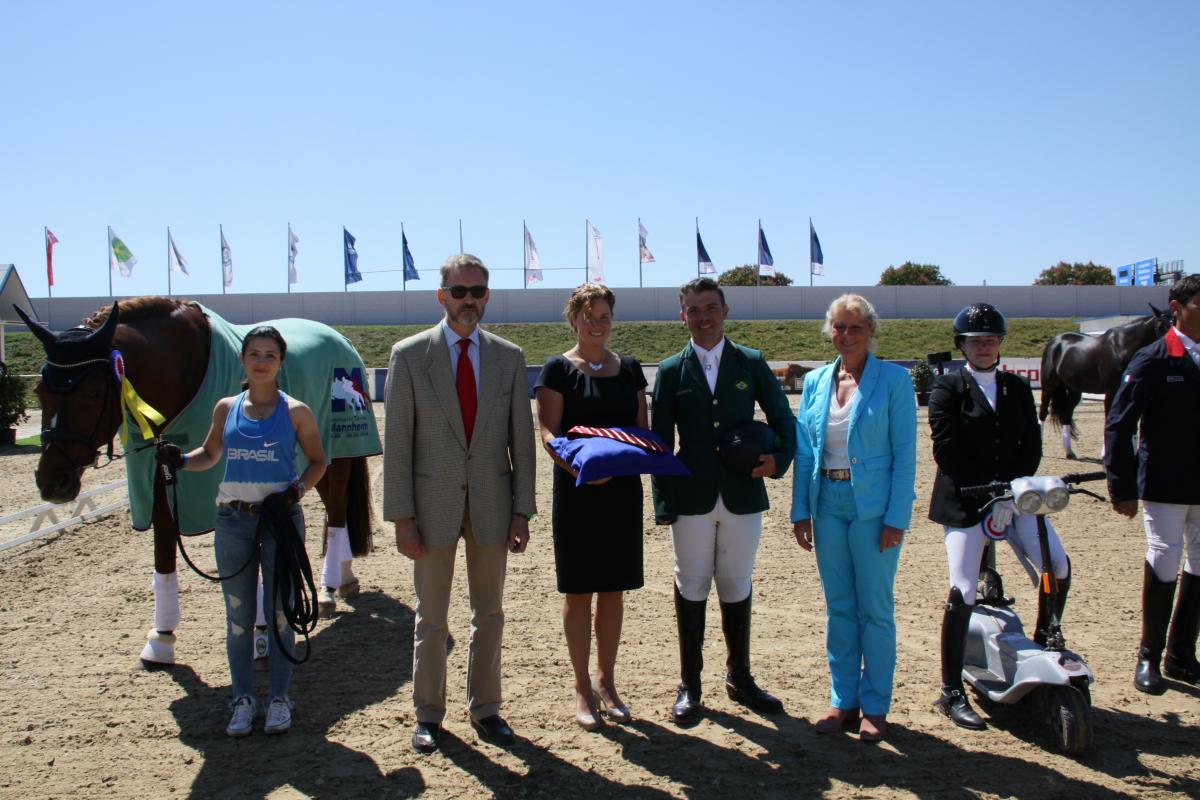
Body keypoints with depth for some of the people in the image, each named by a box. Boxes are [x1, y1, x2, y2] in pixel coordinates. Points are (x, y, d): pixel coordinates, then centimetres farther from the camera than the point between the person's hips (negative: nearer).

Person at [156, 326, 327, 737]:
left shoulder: (295, 411, -1)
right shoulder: (226, 408, 6)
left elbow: (318, 460, 5)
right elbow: (210, 454, 18)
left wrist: (297, 490, -12)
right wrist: (180, 460, -2)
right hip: (233, 519, 2)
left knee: (279, 611, 6)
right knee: (239, 615, 9)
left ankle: (279, 698, 19)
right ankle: (243, 699, 21)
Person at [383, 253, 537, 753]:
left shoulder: (509, 356, 3)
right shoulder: (409, 354, -3)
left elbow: (521, 439, 4)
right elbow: (397, 442, -5)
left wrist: (522, 510, 0)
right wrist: (401, 517, -9)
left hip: (492, 504, 2)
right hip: (434, 504, -2)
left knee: (489, 613, 12)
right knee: (431, 618, 9)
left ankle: (484, 709, 27)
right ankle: (428, 714, 25)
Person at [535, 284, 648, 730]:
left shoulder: (629, 369, 11)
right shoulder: (558, 369, -2)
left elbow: (642, 429, 13)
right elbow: (548, 432, -9)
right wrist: (578, 465, -27)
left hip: (623, 492, 4)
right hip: (577, 492, -4)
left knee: (614, 589, 11)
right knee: (578, 591, 3)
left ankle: (605, 681, 25)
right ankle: (582, 687, 17)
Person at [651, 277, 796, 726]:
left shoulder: (752, 364, 5)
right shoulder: (671, 372, 3)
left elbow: (783, 418, 12)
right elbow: (660, 443, 1)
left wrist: (779, 459, -8)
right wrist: (664, 504, -5)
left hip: (743, 498, 1)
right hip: (692, 499, -1)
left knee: (737, 589, 12)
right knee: (691, 590, 6)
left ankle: (739, 678, 28)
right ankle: (689, 685, 19)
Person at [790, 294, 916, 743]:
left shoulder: (894, 380, -5)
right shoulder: (815, 382, 8)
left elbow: (905, 453, -8)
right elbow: (804, 451, 9)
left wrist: (896, 518, -13)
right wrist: (801, 510, 4)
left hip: (874, 506, -4)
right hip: (828, 504, 4)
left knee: (874, 608, 4)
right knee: (838, 607, 11)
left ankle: (874, 706, 17)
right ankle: (843, 700, 22)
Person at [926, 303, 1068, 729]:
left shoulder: (1017, 388, 12)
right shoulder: (948, 388, -1)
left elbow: (1032, 446, 5)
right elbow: (946, 451, -9)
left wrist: (1009, 496, -9)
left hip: (1014, 497, 5)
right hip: (964, 502, -4)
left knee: (1059, 567, -11)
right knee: (963, 594, -10)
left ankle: (1043, 645, 16)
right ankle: (951, 693, 2)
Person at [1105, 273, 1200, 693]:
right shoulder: (1152, 361, -7)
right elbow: (1119, 426, -8)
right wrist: (1122, 488, -11)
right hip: (1165, 486, -5)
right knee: (1163, 566, -2)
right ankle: (1149, 657, 13)